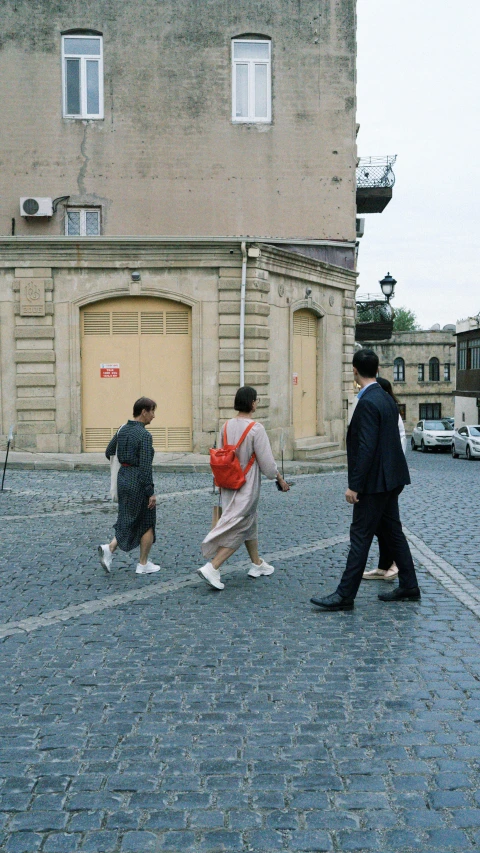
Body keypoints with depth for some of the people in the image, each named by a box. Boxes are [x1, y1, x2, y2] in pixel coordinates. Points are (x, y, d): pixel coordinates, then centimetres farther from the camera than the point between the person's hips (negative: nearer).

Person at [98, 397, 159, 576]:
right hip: (139, 482, -7)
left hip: (123, 478, 8)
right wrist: (151, 492, -17)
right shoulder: (144, 435, -18)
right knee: (147, 524, 8)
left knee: (128, 521, 18)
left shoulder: (122, 429, 6)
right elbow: (145, 466, -21)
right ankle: (143, 564, 16)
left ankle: (109, 548, -3)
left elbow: (108, 453, 14)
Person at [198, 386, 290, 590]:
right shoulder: (256, 429, -19)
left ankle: (257, 564, 36)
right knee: (237, 529, -2)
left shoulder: (227, 425, -1)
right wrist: (280, 479, 1)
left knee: (249, 522, 22)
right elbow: (266, 461, -15)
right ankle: (212, 567, -11)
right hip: (247, 487, -7)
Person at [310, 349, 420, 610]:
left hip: (375, 481, -10)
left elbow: (366, 448, -24)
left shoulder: (367, 402, -19)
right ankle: (408, 586, 24)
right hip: (390, 480, 10)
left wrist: (354, 485, -21)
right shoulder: (386, 398, 11)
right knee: (392, 531, 16)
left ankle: (345, 595, 0)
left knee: (360, 536, -5)